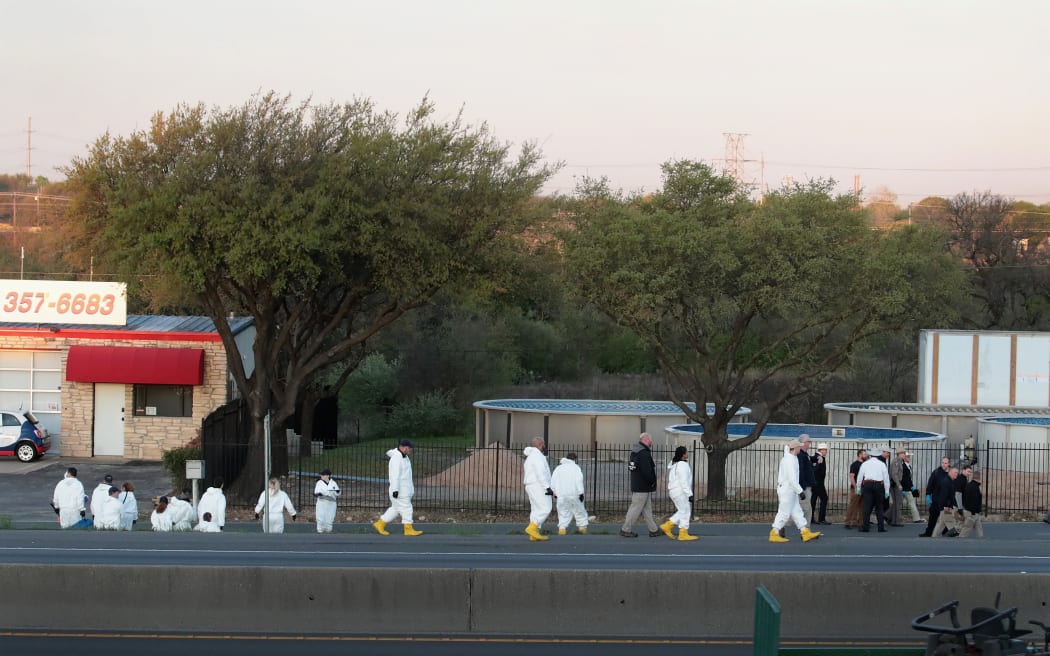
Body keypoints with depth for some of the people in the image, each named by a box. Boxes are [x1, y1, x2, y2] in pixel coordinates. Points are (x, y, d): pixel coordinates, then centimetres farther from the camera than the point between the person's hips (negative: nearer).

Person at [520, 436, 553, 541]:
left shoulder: (530, 457, 21)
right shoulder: (537, 455, -12)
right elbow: (540, 473, -21)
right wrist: (547, 487, -22)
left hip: (531, 486, 10)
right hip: (538, 486, -10)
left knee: (537, 510, 8)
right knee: (545, 509, -13)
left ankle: (534, 535, 2)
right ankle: (532, 528, -20)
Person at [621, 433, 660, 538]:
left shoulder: (635, 451, 10)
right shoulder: (644, 454, -21)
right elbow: (647, 471, -28)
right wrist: (652, 482, -10)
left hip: (636, 485, 10)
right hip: (643, 488, -10)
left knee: (647, 509, 15)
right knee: (636, 508, -1)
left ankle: (654, 530, 21)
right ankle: (626, 530, 5)